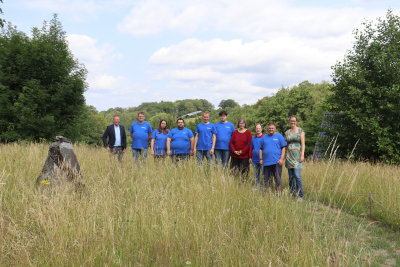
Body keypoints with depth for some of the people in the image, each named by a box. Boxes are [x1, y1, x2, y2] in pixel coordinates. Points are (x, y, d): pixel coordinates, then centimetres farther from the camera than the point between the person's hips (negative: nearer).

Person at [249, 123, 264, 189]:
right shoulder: (253, 138, 11)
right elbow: (251, 148, 16)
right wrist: (250, 157, 13)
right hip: (254, 160, 5)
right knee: (256, 175, 12)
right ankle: (257, 187, 20)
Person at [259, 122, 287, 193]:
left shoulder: (279, 136, 5)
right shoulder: (264, 137, 14)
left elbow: (283, 148, 1)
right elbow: (261, 149, 16)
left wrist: (281, 159, -8)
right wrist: (261, 159, 6)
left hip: (276, 161, -3)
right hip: (266, 162, 3)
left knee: (277, 179, -3)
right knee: (266, 179, 7)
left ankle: (278, 192, 4)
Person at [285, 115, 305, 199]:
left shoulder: (300, 131, 2)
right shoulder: (287, 132, 14)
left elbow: (303, 144, -3)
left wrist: (302, 155, -12)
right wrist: (284, 156, 11)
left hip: (297, 156, -4)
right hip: (289, 156, 4)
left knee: (297, 175, -14)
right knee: (291, 177, 4)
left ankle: (300, 195, -6)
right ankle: (293, 195, 11)